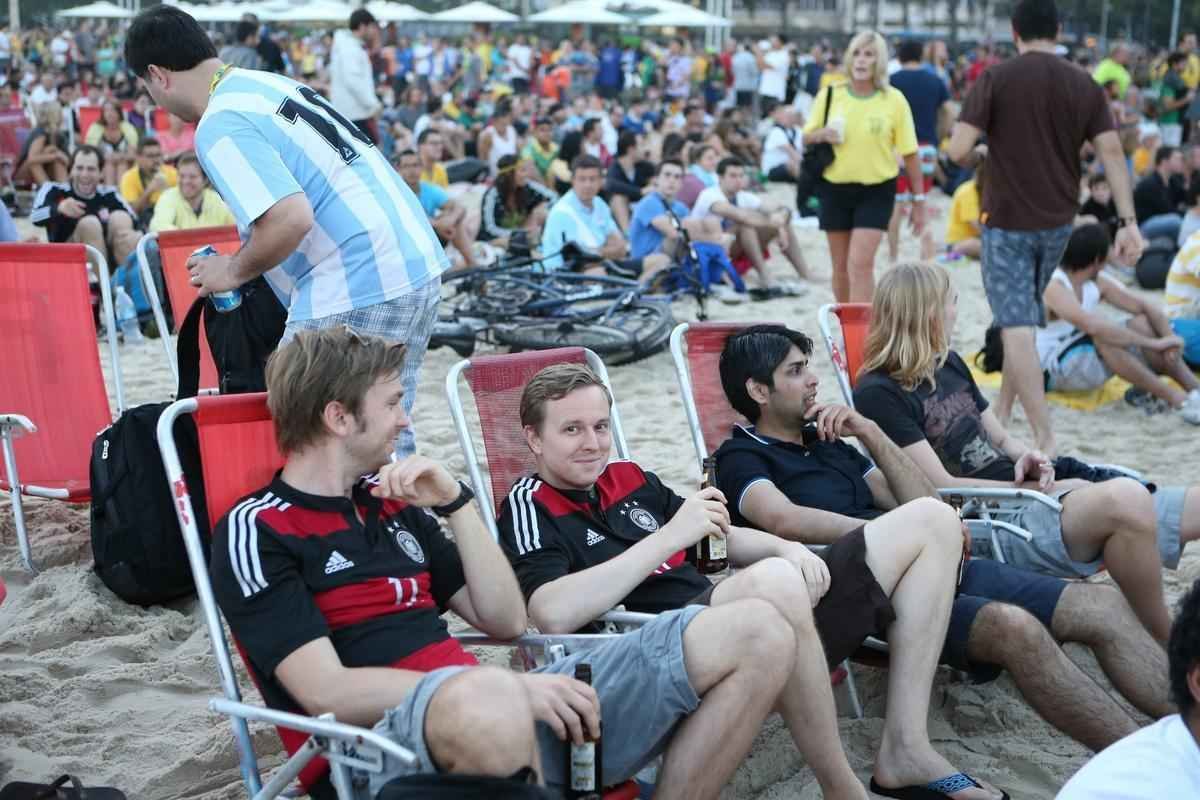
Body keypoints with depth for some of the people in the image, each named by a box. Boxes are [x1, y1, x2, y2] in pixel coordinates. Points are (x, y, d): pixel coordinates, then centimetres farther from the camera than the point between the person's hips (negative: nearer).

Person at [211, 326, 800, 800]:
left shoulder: (395, 504, 22)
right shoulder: (256, 531, -1)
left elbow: (506, 622, 19)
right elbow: (327, 693, -13)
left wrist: (455, 502, 8)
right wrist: (510, 685, -19)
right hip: (388, 742, -6)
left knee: (754, 634, -4)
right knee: (486, 698, -47)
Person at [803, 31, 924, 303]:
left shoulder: (894, 100, -5)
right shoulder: (829, 94, 0)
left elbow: (909, 153, -1)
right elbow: (806, 139, 8)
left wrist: (918, 200, -1)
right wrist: (821, 135, -16)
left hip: (876, 191, -3)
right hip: (835, 188, 3)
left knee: (860, 263, -13)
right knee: (841, 267, 11)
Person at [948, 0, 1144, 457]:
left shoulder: (995, 79, -10)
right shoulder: (1084, 85, 1)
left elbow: (958, 149, -16)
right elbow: (1112, 153, -5)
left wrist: (976, 158, 8)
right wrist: (1128, 221, -6)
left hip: (1007, 222, -5)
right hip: (1058, 222, 5)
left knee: (1017, 329, -5)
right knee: (1024, 316, 22)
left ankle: (1045, 439, -11)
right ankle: (1002, 413, 32)